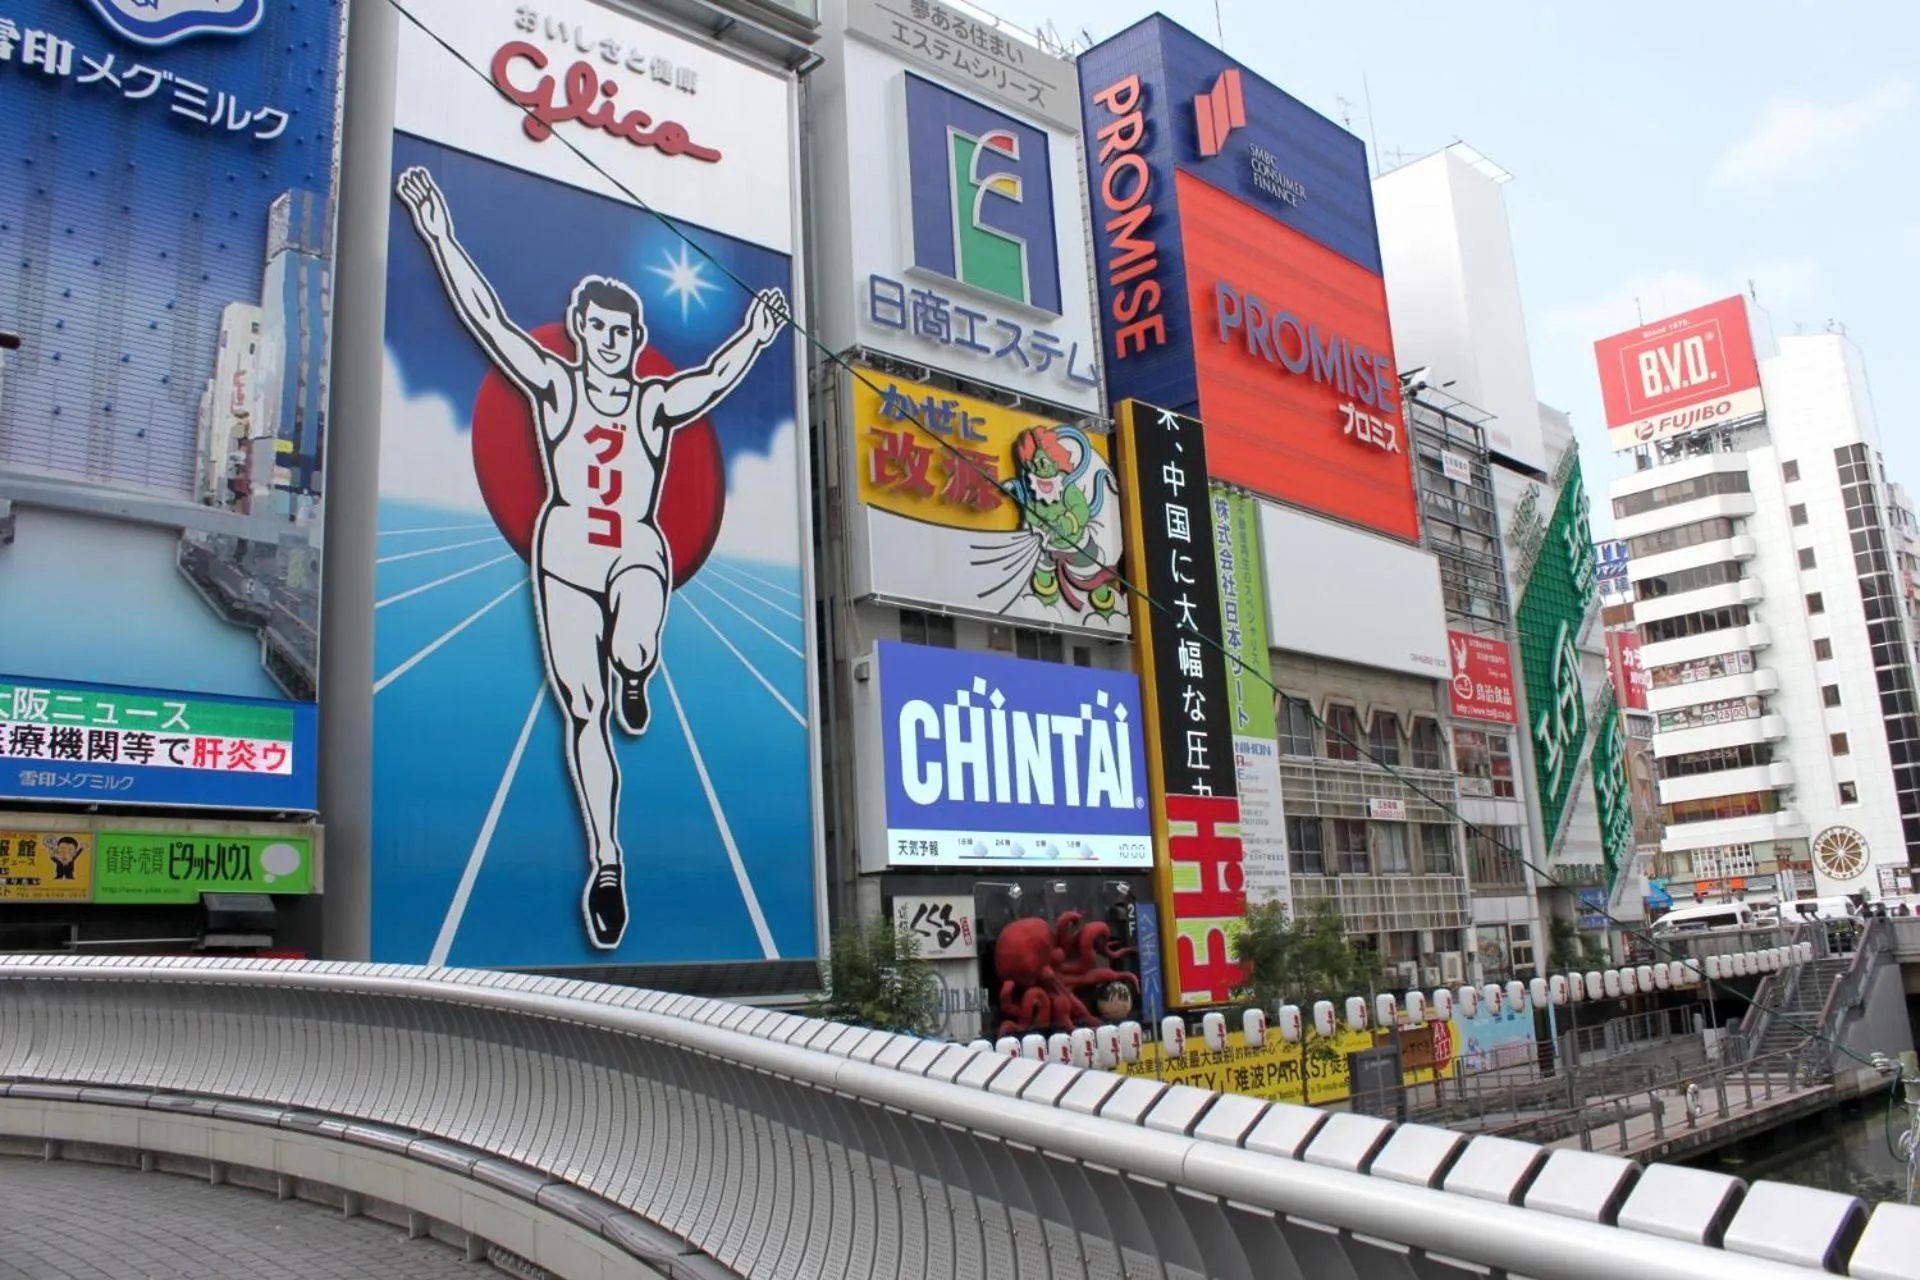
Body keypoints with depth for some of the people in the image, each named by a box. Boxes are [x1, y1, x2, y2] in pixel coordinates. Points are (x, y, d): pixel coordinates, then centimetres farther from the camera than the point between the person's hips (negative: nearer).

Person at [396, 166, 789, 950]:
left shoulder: (657, 403, 6)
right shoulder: (554, 386, 4)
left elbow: (716, 377, -8)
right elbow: (487, 318, -1)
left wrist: (754, 337, -22)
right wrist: (439, 237, -6)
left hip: (639, 552, 0)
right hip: (566, 550, 0)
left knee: (633, 652, -34)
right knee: (584, 714, -2)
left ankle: (634, 678, 6)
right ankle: (606, 862, 8)